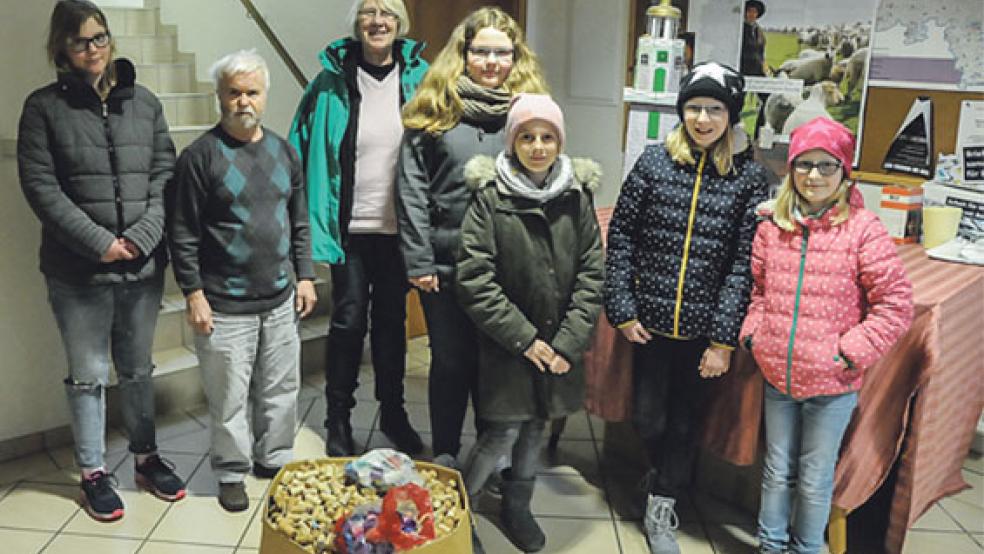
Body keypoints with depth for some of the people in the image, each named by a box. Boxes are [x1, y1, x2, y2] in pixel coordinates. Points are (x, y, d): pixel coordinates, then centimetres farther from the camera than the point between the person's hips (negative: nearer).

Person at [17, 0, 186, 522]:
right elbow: (40, 185, -7)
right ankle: (93, 473, 23)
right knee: (88, 374, 8)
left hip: (143, 264, 3)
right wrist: (99, 242, -15)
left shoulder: (143, 102, 7)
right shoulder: (44, 106, -1)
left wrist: (142, 236, -10)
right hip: (78, 270, -2)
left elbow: (165, 175, 3)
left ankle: (146, 458, 31)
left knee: (138, 368, 16)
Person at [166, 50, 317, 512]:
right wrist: (194, 294, -10)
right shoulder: (200, 156, -8)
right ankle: (232, 474, 23)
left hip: (281, 299, 5)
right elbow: (183, 235, -8)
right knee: (229, 397, 4)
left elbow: (299, 221, 14)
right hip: (225, 304, -5)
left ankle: (274, 460, 32)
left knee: (282, 388, 13)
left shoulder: (283, 152, 8)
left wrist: (304, 276, 11)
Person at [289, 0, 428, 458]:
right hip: (351, 226, -1)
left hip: (399, 226, 2)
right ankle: (338, 419, 22)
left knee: (392, 319, 14)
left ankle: (393, 412, 29)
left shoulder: (418, 78, 1)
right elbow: (301, 149, 2)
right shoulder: (332, 83, -3)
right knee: (348, 321, 5)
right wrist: (307, 218, -5)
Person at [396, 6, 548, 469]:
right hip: (445, 265, -1)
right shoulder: (434, 109, 0)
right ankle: (444, 454, 30)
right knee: (450, 362, 11)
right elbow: (411, 190, -2)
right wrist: (418, 261, -8)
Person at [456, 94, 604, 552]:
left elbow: (591, 274, -1)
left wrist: (570, 341, -9)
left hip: (559, 342, 4)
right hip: (506, 342, -3)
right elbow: (474, 279, -13)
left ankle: (516, 506, 37)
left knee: (537, 423, 15)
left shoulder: (577, 197, -1)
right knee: (505, 429, -4)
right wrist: (523, 338, -14)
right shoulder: (490, 197, -11)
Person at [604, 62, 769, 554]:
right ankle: (664, 473, 40)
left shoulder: (748, 176, -5)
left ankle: (661, 507, 33)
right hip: (651, 319, 0)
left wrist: (724, 339, -9)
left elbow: (744, 262, -6)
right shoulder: (654, 161, -3)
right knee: (648, 416, 8)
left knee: (684, 420, 13)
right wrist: (622, 310, -5)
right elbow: (621, 237, -1)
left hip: (702, 327, 0)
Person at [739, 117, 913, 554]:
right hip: (776, 374, 3)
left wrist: (852, 351, -14)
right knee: (777, 471, 19)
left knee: (815, 479, 12)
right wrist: (753, 332, 1)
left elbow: (896, 303, -10)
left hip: (832, 384, -3)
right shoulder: (772, 225, 0)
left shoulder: (863, 229, -12)